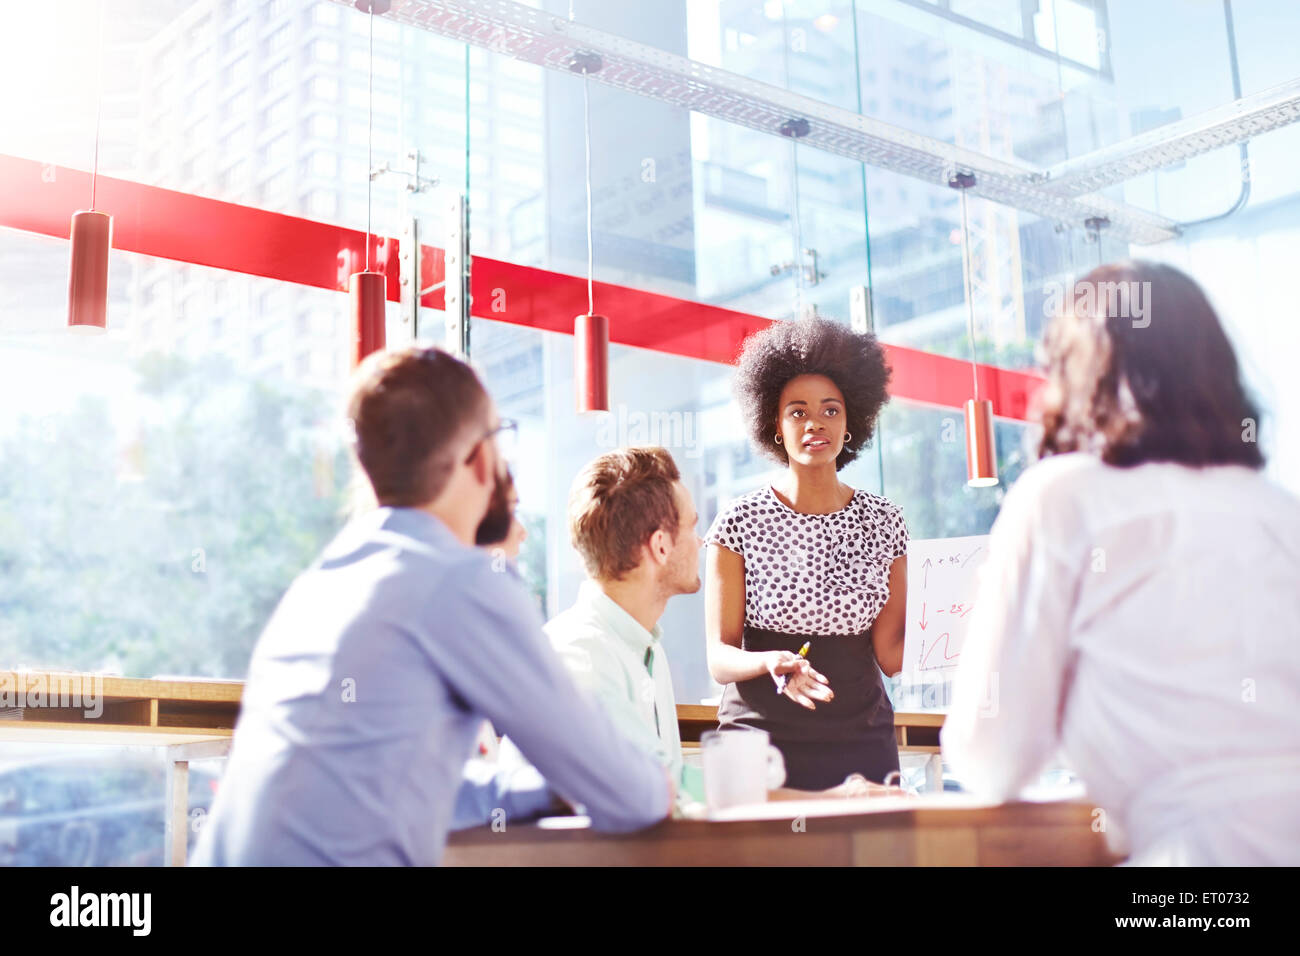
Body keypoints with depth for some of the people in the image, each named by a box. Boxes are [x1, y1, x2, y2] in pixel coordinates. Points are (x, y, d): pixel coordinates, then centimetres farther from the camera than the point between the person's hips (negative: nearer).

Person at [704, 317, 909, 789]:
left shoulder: (883, 520, 4)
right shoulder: (739, 522, -4)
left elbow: (891, 655, 4)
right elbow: (719, 657, -5)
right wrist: (773, 662, -24)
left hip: (861, 745, 2)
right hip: (764, 743, -2)